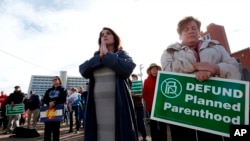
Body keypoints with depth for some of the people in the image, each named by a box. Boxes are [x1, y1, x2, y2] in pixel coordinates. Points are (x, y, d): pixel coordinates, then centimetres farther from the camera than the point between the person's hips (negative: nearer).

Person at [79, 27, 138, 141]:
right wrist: (100, 57, -7)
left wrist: (107, 55, -6)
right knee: (99, 132, 4)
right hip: (97, 105, 3)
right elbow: (83, 70, 0)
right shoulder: (95, 57, 17)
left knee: (119, 131, -3)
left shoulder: (122, 54, 7)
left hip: (118, 104, -3)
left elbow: (128, 68, -15)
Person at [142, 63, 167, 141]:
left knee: (163, 124, 8)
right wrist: (149, 102, -11)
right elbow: (144, 94, -1)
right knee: (153, 124, 6)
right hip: (151, 106, -1)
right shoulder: (147, 81, 3)